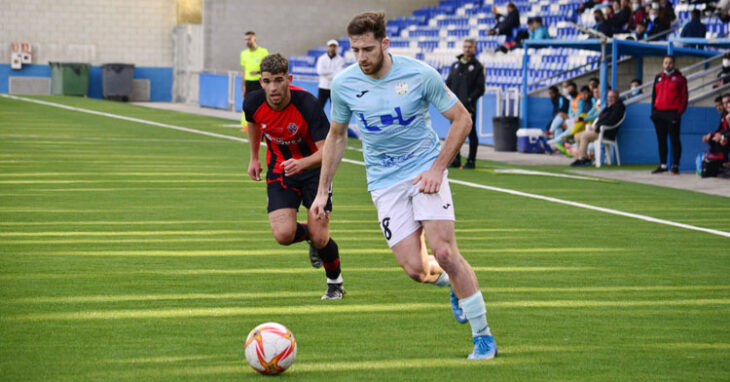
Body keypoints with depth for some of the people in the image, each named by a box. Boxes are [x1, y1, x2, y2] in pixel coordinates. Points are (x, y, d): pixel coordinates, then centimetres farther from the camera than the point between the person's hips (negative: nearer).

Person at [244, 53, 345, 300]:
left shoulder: (307, 104, -28)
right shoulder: (253, 103, -15)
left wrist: (301, 164, -45)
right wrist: (254, 158, 19)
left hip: (313, 169, -3)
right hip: (279, 171, 3)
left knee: (320, 238, -11)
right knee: (284, 235, -17)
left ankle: (335, 284, 21)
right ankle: (310, 235, 21)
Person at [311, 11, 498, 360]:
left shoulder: (419, 74, -12)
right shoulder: (344, 84, -4)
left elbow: (461, 119, -3)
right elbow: (336, 136, 13)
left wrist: (437, 169, -11)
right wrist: (323, 191, 10)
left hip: (425, 170, -2)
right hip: (384, 181, 2)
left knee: (443, 252, -18)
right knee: (415, 269, -11)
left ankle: (483, 336, -3)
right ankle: (452, 282, 26)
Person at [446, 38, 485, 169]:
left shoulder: (478, 67, 1)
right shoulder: (455, 65, 15)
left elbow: (480, 88, -4)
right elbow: (448, 83, 17)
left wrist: (470, 99, -16)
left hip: (469, 106, -5)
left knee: (471, 133, -2)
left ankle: (471, 160, 2)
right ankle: (456, 160, 12)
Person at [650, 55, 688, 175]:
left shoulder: (680, 79, 0)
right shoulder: (658, 78, 15)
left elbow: (684, 97, -3)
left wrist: (680, 111, -13)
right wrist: (653, 110, 8)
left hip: (672, 113, -5)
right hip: (659, 113, 5)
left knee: (674, 140, -4)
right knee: (661, 140, 8)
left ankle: (675, 166, -1)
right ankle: (662, 165, 14)